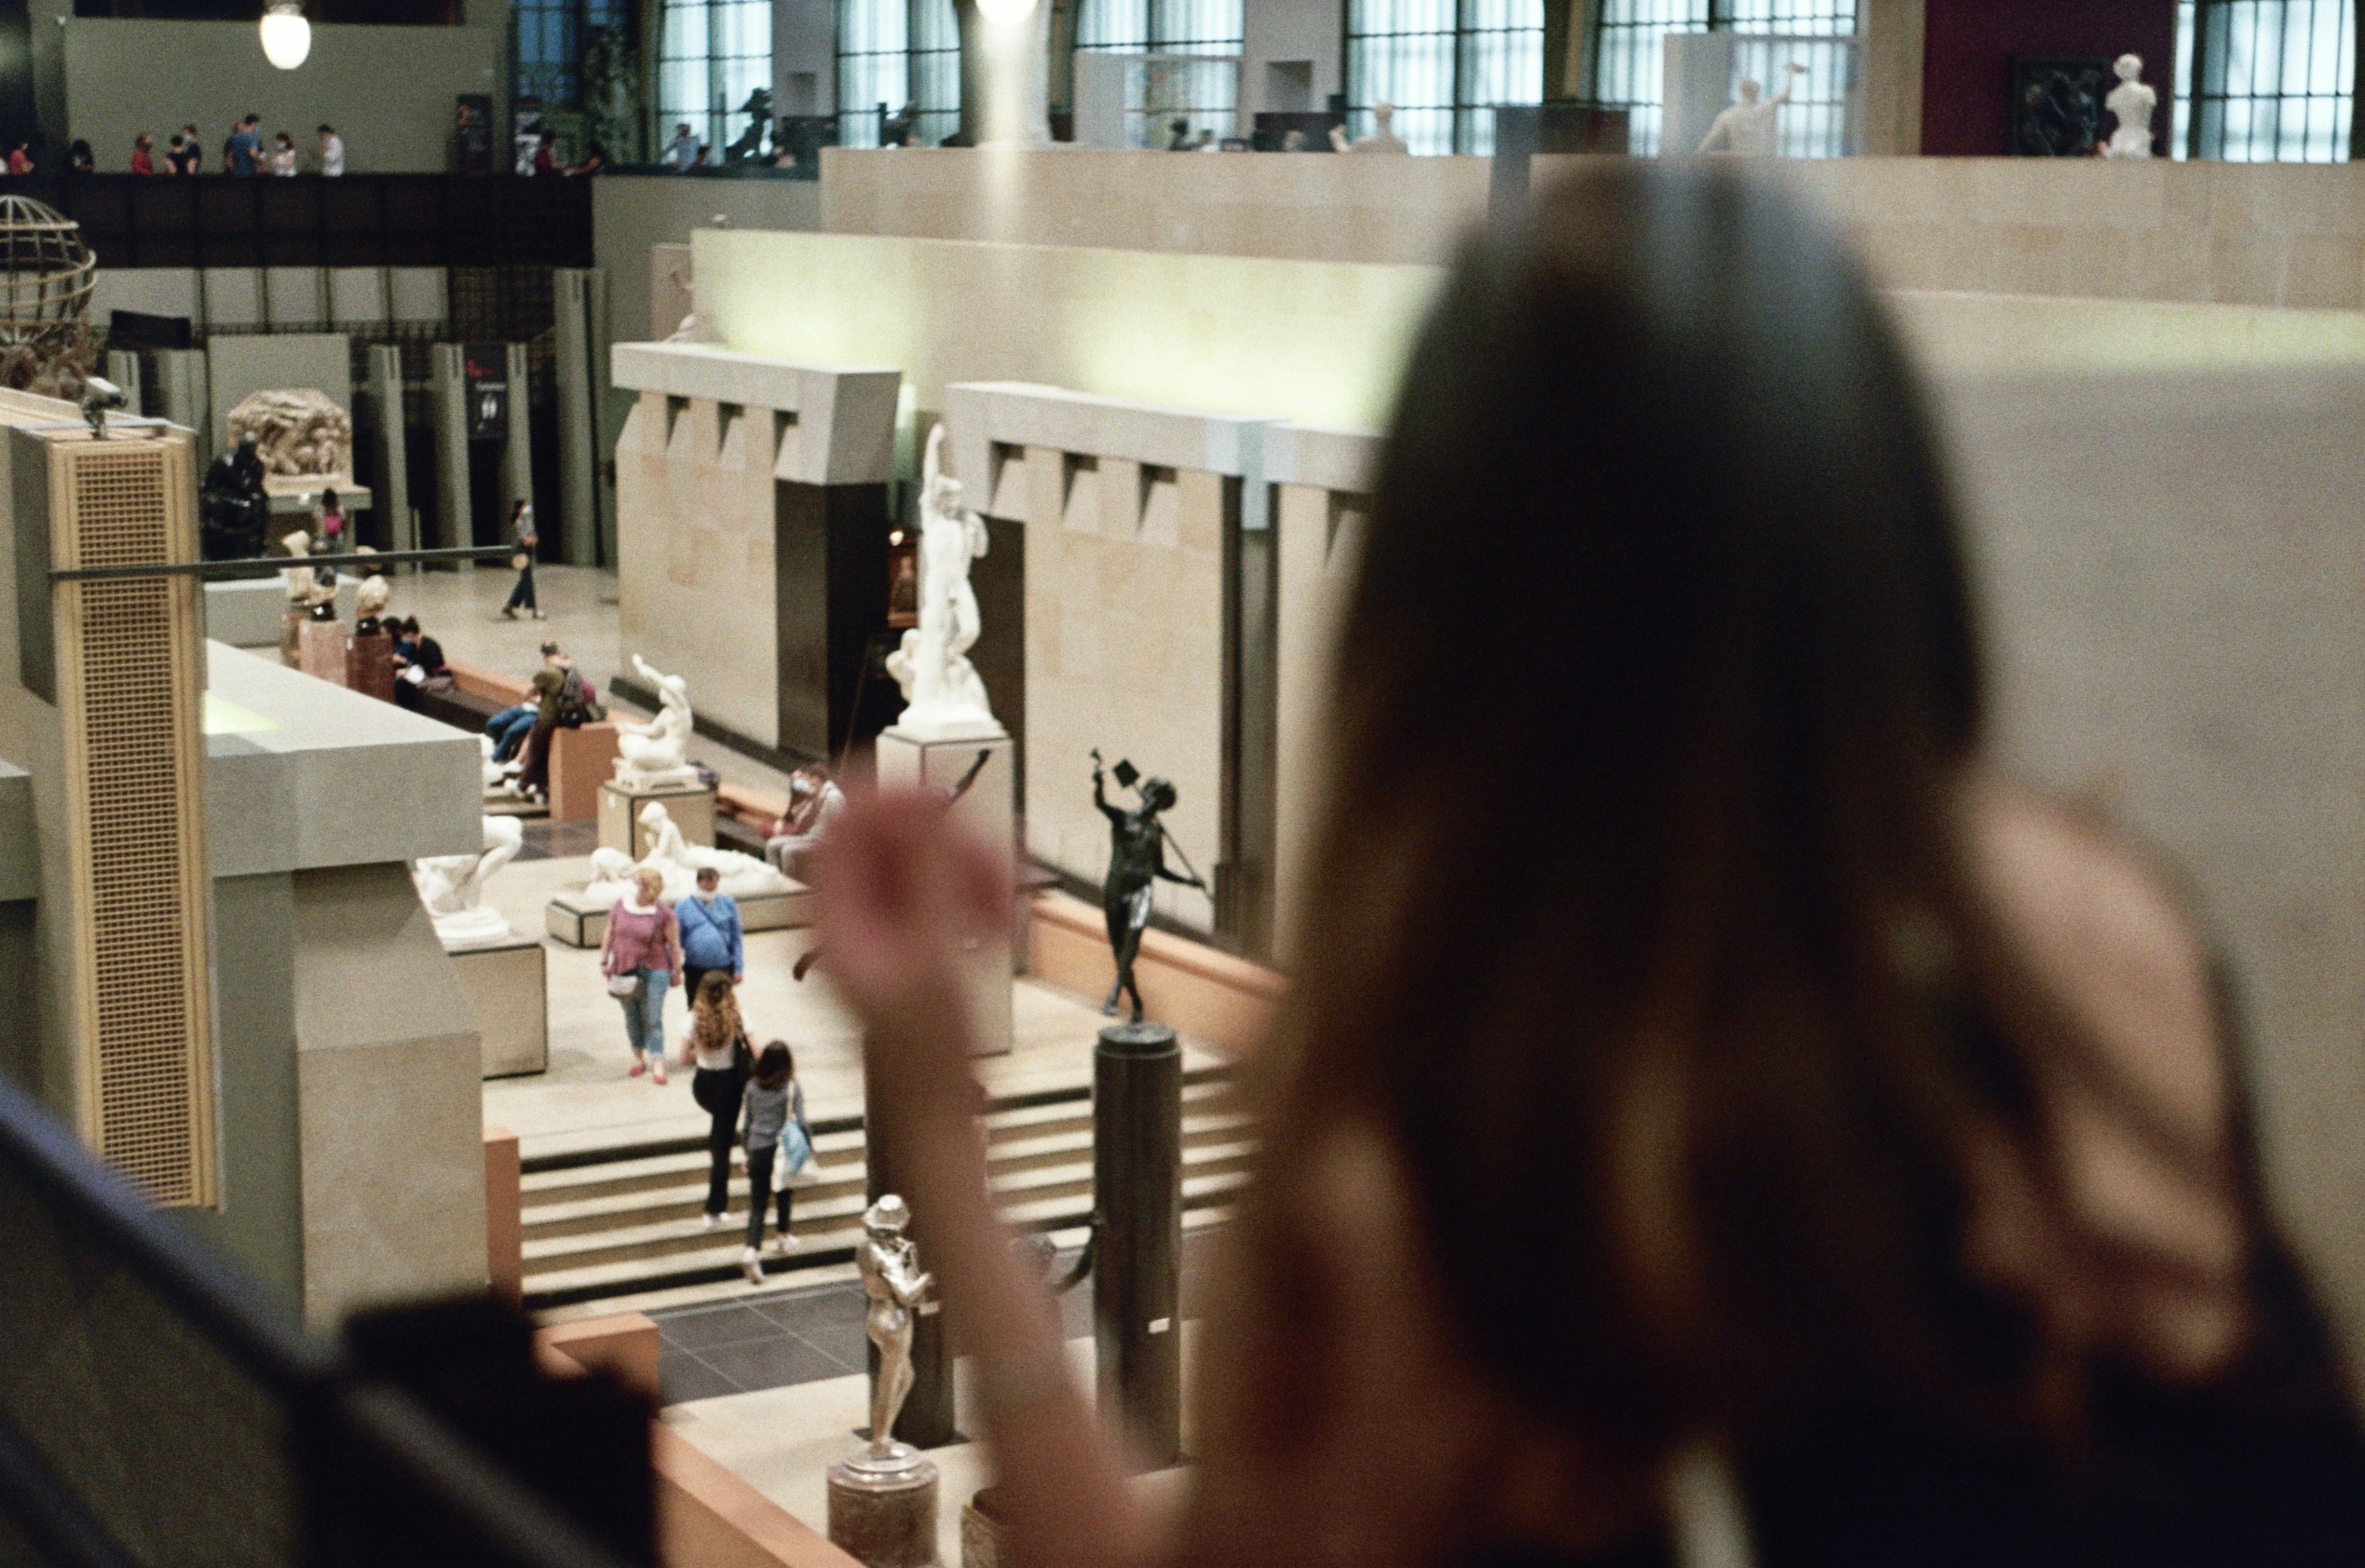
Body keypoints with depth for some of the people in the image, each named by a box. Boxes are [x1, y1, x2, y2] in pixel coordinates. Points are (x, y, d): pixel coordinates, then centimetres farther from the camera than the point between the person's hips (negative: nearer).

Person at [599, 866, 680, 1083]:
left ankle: (658, 1065, -4)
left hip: (653, 971, -4)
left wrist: (677, 971, -4)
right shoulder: (622, 905, 1)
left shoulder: (663, 913, -11)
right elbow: (609, 935, 10)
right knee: (632, 1018, 13)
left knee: (653, 1019, -6)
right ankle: (638, 1059, 27)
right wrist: (604, 961, 9)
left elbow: (674, 943, -6)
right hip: (625, 972, 4)